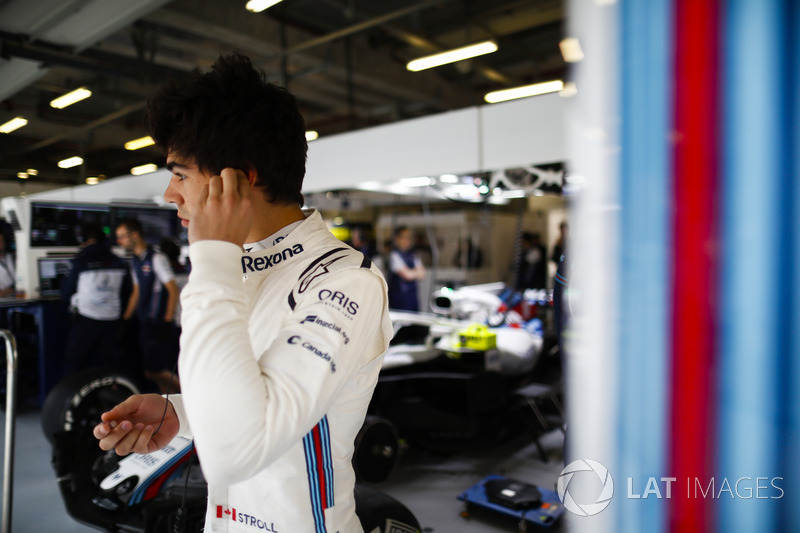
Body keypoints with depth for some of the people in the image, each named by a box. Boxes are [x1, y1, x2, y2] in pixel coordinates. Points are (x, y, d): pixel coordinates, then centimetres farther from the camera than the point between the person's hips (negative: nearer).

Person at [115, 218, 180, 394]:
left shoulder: (157, 258, -11)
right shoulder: (135, 260, 14)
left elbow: (174, 290, -14)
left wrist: (167, 322, -16)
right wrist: (125, 319, 20)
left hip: (159, 324, -8)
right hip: (145, 323, 8)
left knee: (153, 371, -9)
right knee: (159, 372, 9)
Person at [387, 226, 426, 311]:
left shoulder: (412, 255, 12)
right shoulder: (394, 255, -10)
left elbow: (422, 274, 7)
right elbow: (407, 275, -14)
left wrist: (412, 272, -9)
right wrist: (417, 272, 4)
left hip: (413, 295, 7)